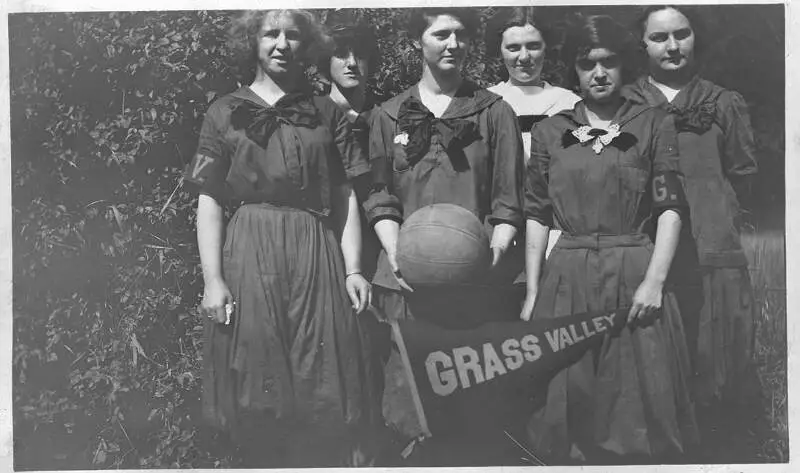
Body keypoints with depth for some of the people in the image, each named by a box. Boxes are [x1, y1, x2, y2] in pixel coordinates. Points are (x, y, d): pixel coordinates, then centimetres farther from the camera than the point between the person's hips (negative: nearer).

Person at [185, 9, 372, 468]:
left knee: (323, 396, 4)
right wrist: (213, 280, -6)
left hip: (317, 257, 1)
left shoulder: (328, 112, 9)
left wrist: (353, 268, -3)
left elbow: (346, 196, 6)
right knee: (257, 399, 6)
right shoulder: (226, 113, 7)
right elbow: (210, 201, 3)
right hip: (248, 254, 0)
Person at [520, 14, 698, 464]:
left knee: (639, 401, 5)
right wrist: (532, 292, 2)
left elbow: (671, 207, 0)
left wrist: (654, 280, -11)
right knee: (569, 404, 8)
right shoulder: (550, 132, 9)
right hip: (567, 279, 2)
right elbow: (537, 215, 7)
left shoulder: (655, 124, 5)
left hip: (634, 277, -1)